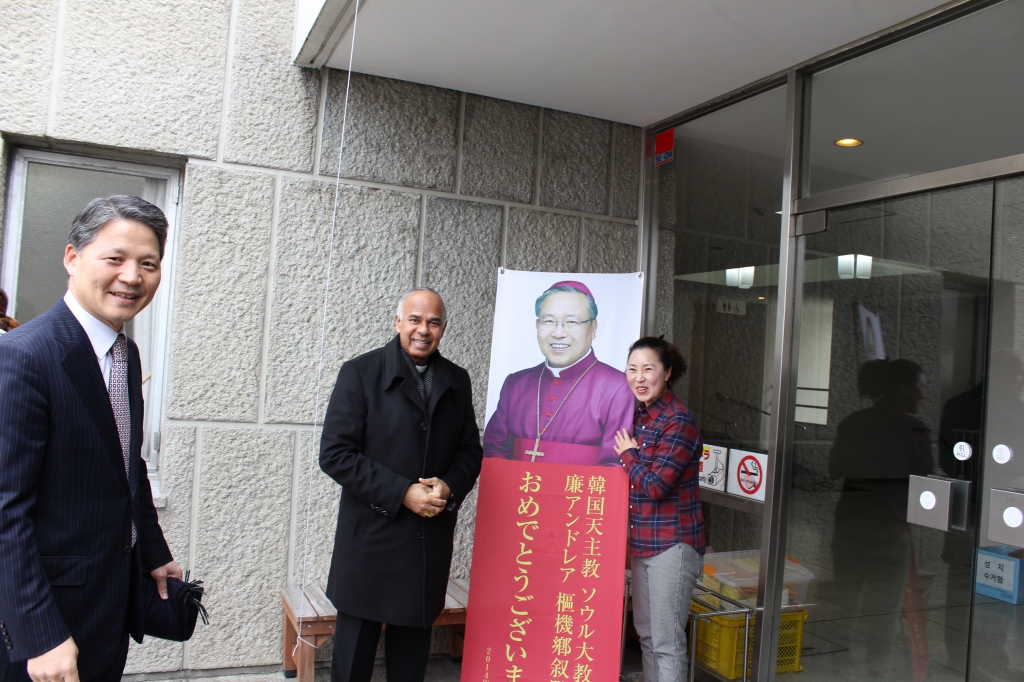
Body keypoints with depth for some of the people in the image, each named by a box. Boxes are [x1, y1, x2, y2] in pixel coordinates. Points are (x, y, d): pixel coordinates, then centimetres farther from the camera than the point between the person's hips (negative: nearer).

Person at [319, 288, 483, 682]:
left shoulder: (457, 381, 8)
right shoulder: (360, 373, -5)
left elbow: (469, 450, 12)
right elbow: (335, 454, -11)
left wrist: (449, 487, -10)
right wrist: (402, 493, -18)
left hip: (431, 542, 4)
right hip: (371, 539, -3)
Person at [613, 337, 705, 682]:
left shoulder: (679, 420, -16)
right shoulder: (639, 416, 9)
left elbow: (655, 485, -21)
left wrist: (628, 453, -8)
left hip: (672, 542, -8)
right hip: (642, 542, 9)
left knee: (667, 640, 0)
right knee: (646, 632, 18)